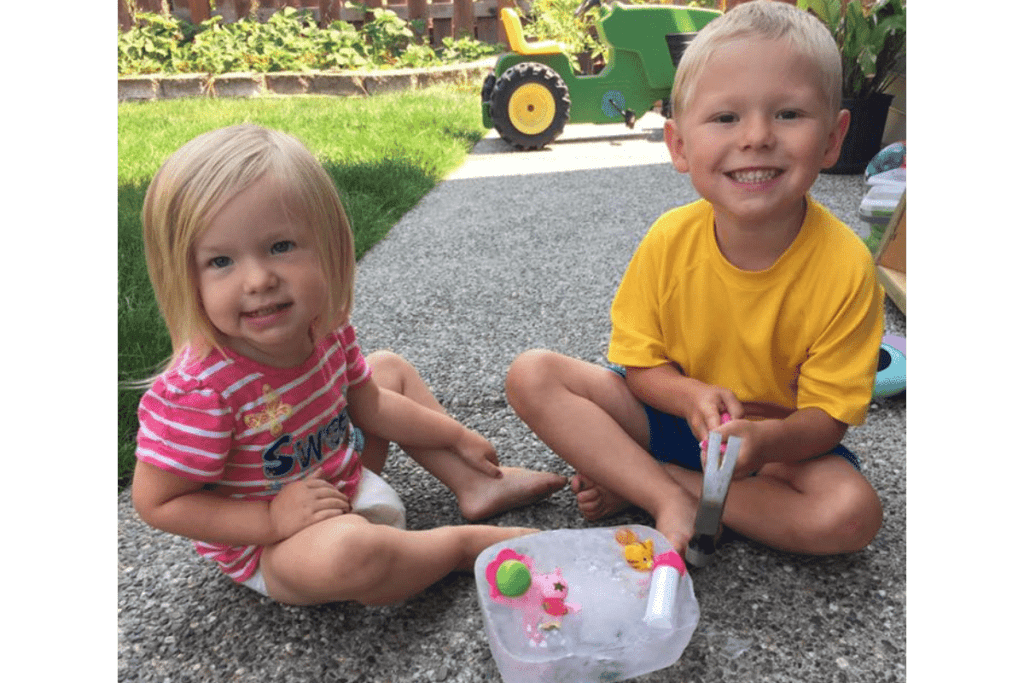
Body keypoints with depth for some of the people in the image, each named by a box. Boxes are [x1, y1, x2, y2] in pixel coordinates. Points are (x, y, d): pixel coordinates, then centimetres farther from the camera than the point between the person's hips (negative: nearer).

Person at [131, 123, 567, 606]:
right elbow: (155, 502, -21)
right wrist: (272, 519, -28)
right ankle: (466, 542, -11)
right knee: (345, 553, -41)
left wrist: (456, 436, 10)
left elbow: (366, 404, 4)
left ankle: (476, 484, 16)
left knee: (390, 368, 13)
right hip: (267, 546, -7)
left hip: (343, 478, 8)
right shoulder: (200, 389, -33)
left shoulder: (322, 324, -13)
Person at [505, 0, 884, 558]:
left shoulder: (845, 268, -21)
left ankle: (633, 481, -17)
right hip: (674, 409, 1)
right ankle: (670, 501, -21)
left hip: (780, 436, 0)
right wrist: (693, 395, -28)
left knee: (852, 514, -31)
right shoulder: (670, 241, -16)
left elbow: (828, 415, -15)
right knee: (531, 375, -16)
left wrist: (767, 438, -36)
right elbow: (639, 362, -6)